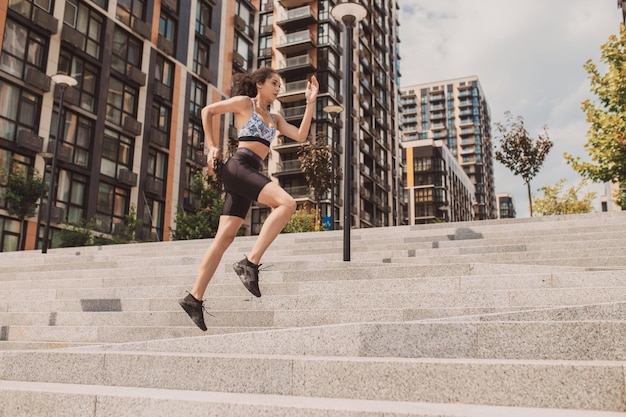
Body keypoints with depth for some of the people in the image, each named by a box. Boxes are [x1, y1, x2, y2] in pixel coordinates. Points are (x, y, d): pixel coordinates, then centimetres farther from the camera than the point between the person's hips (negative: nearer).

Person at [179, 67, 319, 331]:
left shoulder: (275, 118, 25)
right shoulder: (244, 102, 7)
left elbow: (300, 135, 14)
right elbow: (208, 111, 12)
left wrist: (311, 102, 10)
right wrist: (211, 146, 7)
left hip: (252, 172, 7)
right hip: (239, 166, -7)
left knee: (225, 238, 1)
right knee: (286, 203, -25)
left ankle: (194, 298, 4)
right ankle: (250, 262, -24)